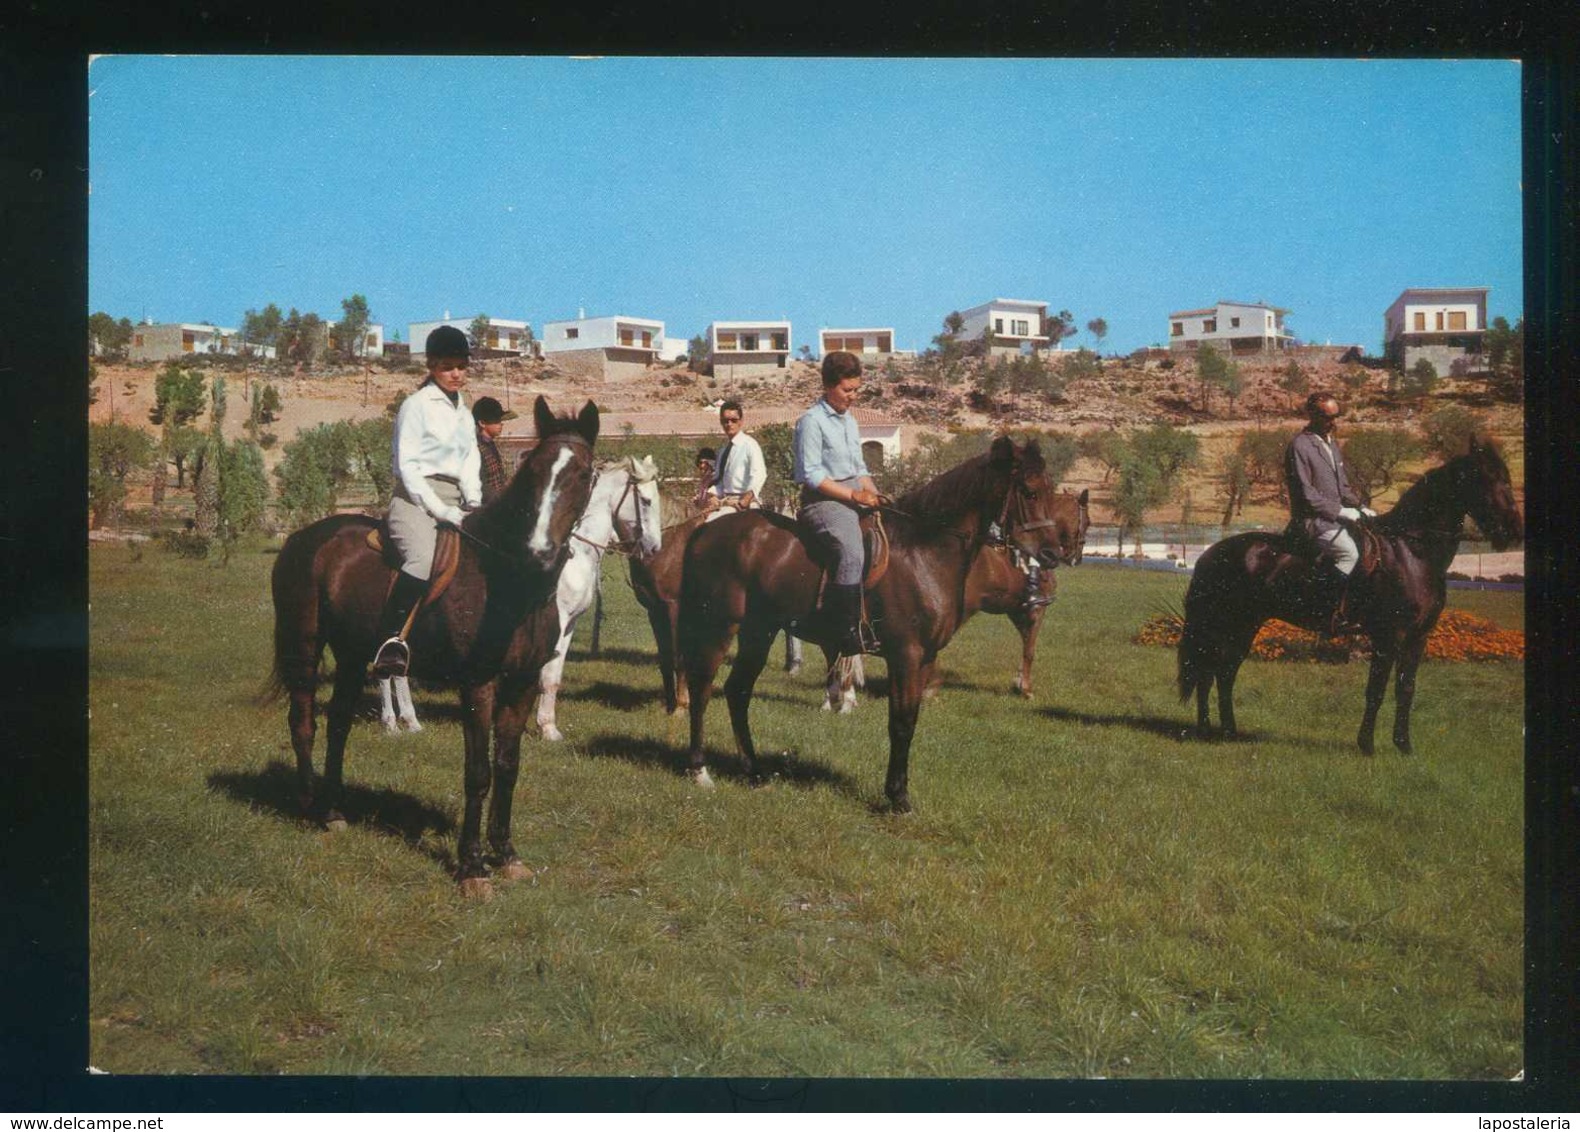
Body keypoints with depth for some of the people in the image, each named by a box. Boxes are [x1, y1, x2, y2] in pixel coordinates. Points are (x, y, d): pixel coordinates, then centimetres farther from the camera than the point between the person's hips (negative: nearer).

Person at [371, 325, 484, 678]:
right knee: (424, 559, -35)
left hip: (454, 503, 8)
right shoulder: (416, 406, -1)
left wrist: (474, 503, -2)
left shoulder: (464, 412, 20)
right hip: (416, 499, -8)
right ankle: (392, 640, -32)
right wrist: (439, 509, -16)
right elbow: (407, 465, -8)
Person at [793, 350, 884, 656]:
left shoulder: (849, 420, 18)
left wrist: (874, 494, 5)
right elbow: (811, 475, -15)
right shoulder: (811, 421, -8)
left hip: (855, 496, 9)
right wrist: (854, 495, -16)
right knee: (852, 551, -30)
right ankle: (848, 633, -29)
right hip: (823, 500, -9)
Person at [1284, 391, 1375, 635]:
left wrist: (1358, 507, 7)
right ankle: (1327, 612, -20)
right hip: (1311, 520, -9)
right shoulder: (1300, 446, -13)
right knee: (1349, 551, -27)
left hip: (1335, 515, 9)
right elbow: (1305, 494, -17)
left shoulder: (1331, 442, 16)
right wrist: (1340, 511, -17)